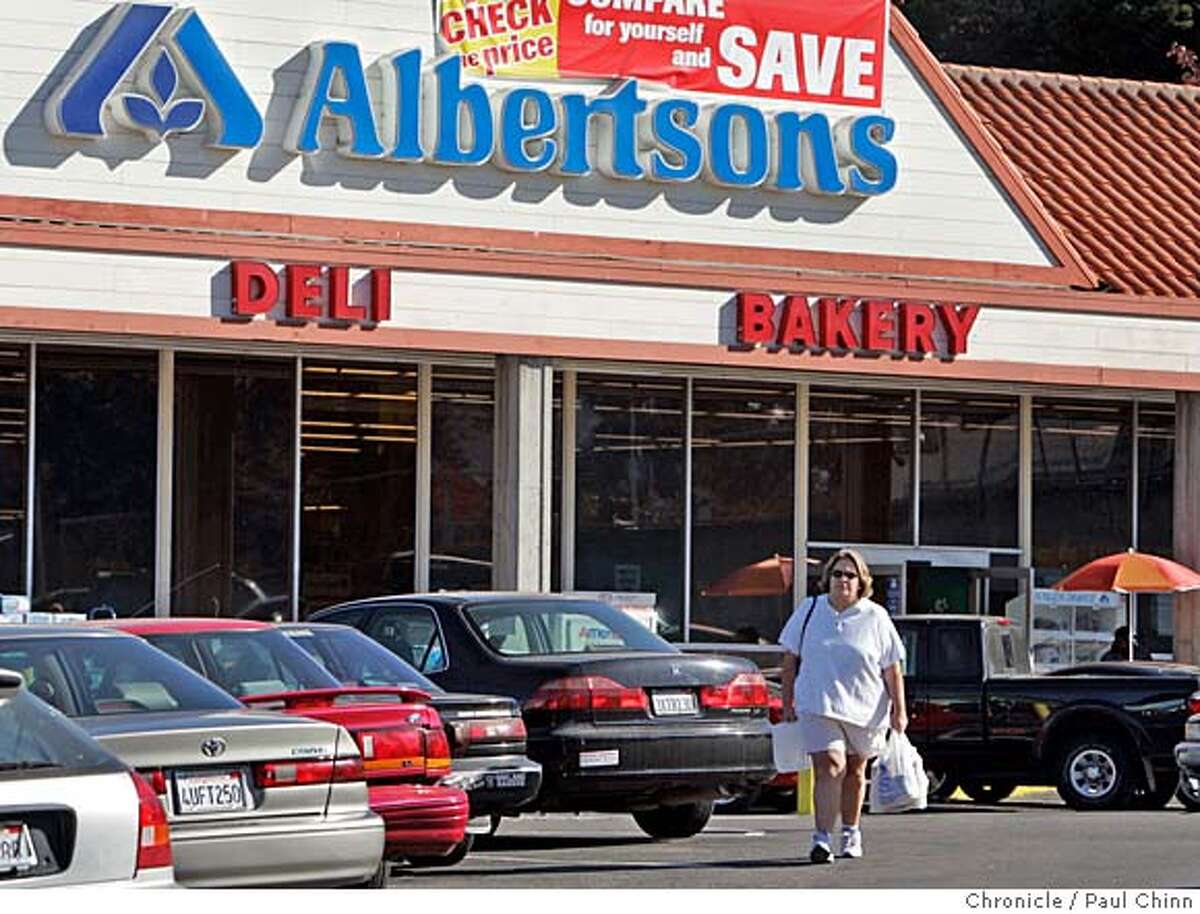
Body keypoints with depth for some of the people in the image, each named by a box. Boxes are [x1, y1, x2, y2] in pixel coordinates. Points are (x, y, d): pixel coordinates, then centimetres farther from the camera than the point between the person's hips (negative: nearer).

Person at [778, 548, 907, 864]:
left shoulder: (876, 618, 1)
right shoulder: (809, 611, 5)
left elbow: (892, 669, 1)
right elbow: (791, 658, 10)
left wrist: (899, 710, -4)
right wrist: (788, 702, 7)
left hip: (864, 708, 1)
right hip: (818, 706, -1)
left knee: (854, 772, 14)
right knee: (829, 768, -16)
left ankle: (851, 833, 30)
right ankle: (822, 838, -22)